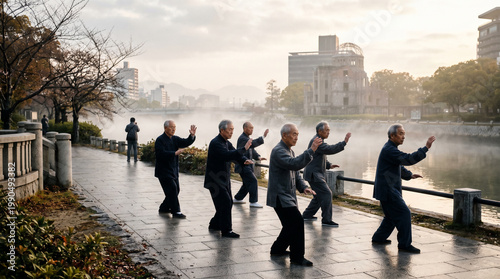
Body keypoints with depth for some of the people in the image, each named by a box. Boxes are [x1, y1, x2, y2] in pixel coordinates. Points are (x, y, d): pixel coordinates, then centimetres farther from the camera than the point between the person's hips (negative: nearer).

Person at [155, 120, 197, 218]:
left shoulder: (175, 139, 9)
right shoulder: (160, 140, -12)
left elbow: (186, 143, -1)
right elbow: (161, 153, -24)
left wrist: (192, 136, -19)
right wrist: (175, 153, -31)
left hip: (173, 170, 8)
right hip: (164, 171, -8)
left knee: (176, 190, 11)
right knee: (172, 189, -11)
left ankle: (164, 208, 25)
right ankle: (176, 212, -3)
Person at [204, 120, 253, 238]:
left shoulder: (227, 143, 11)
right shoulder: (215, 143, -19)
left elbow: (235, 155, 6)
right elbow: (227, 155, -33)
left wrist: (244, 160, -16)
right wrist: (244, 148, -34)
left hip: (224, 179, 9)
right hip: (215, 180, -9)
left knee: (228, 202, 13)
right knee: (225, 202, -10)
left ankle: (214, 224, 28)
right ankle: (226, 230, -2)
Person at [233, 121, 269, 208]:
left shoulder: (247, 138, 16)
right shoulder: (242, 138, -17)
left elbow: (252, 149, 16)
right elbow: (253, 144, -33)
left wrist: (258, 157, -1)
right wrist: (263, 136, -37)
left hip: (247, 165, 10)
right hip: (243, 166, -10)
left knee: (247, 183, 16)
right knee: (253, 181, -13)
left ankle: (237, 199, 29)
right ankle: (253, 202, -9)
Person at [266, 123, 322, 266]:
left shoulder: (289, 151, 17)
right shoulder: (278, 151, -16)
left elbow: (296, 174, 19)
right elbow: (295, 164, -33)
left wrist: (304, 187, 2)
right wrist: (311, 150, -33)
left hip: (288, 196, 10)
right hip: (280, 196, -10)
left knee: (291, 225, 15)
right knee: (297, 222, -15)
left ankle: (277, 249, 33)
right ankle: (297, 257, -7)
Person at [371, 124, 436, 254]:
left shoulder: (391, 148, 16)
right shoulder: (389, 149, -18)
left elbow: (400, 166, 27)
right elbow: (408, 159, -27)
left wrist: (409, 175, 12)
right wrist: (426, 148, -27)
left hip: (389, 189, 11)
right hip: (387, 190, -11)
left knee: (393, 215, 19)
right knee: (404, 213, -10)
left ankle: (378, 238, 30)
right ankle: (404, 244, -5)